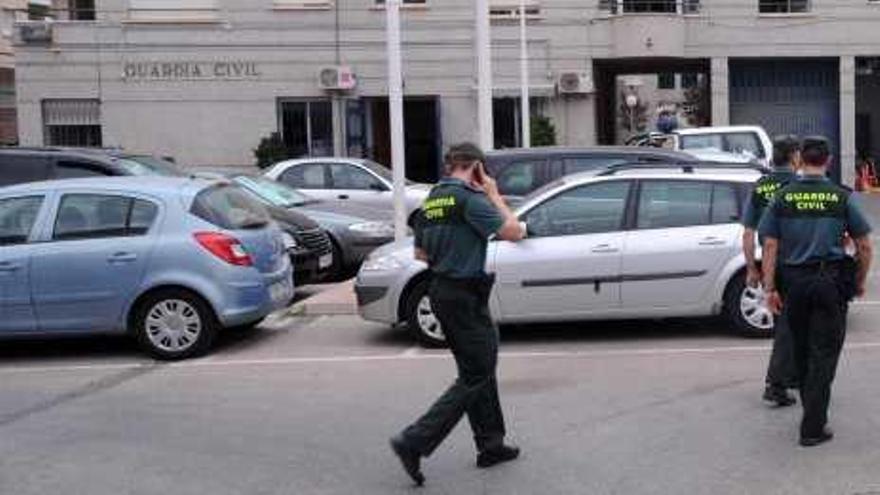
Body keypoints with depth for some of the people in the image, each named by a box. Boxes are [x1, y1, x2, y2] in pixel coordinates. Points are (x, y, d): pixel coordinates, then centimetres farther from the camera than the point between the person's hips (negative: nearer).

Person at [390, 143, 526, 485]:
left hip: (441, 291, 9)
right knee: (476, 376, -3)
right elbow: (514, 232, -15)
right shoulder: (469, 198, -15)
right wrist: (494, 195, -4)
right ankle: (414, 442, -8)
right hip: (465, 296, -9)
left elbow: (420, 254, 18)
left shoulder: (431, 200, 11)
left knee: (477, 369, 18)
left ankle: (491, 445, 26)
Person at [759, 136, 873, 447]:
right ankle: (812, 428, -2)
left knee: (802, 350, 17)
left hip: (794, 282, 2)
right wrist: (860, 281, 15)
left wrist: (770, 288, 3)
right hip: (831, 281, -2)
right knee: (824, 354, 1)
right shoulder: (842, 197, -2)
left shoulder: (782, 197, 1)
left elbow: (770, 247, -1)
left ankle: (812, 408, 32)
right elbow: (864, 246, 1)